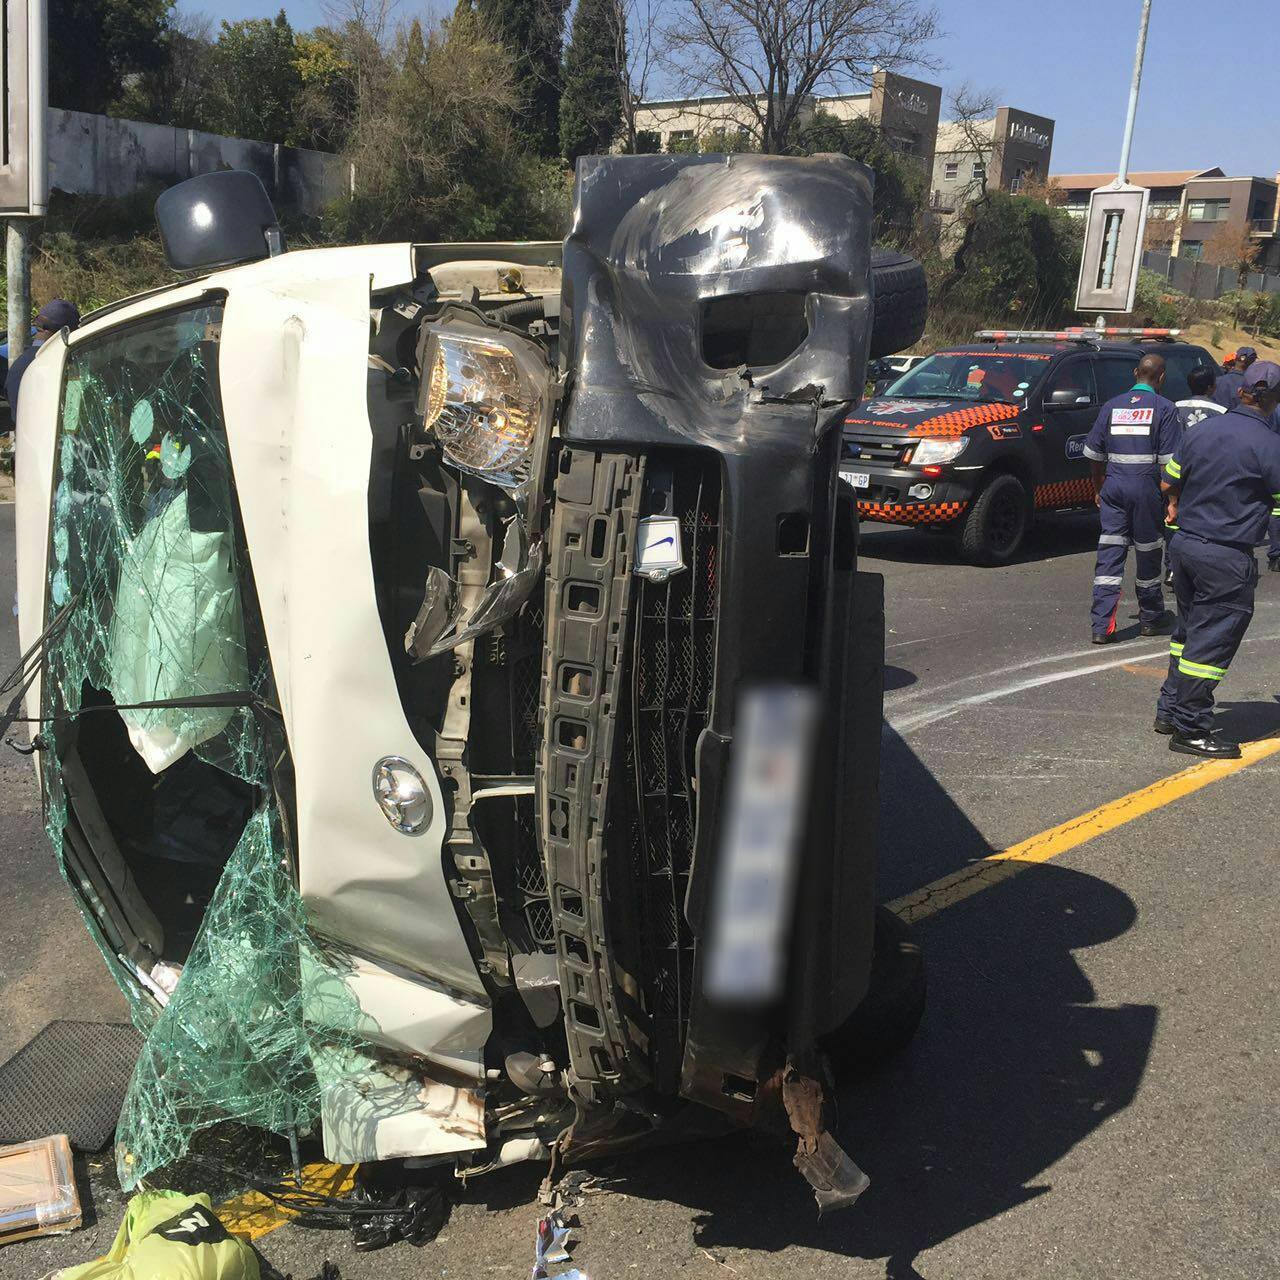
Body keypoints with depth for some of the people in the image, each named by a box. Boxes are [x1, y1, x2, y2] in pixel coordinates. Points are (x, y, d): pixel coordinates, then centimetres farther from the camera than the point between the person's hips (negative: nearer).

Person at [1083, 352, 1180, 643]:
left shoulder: (1112, 406, 8)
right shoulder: (1164, 408, -3)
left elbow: (1093, 453, 12)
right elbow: (1168, 459, -7)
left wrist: (1098, 488, 23)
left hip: (1113, 486, 3)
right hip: (1146, 487, -3)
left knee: (1109, 554, 2)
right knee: (1148, 553, 11)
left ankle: (1102, 625, -5)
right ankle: (1150, 619, 25)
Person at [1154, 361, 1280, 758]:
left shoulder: (1200, 433, 5)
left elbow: (1168, 484, 13)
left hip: (1185, 543, 7)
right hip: (1227, 558, -7)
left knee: (1189, 631, 20)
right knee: (1211, 642, -1)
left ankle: (1170, 709, 27)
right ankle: (1190, 729, 3)